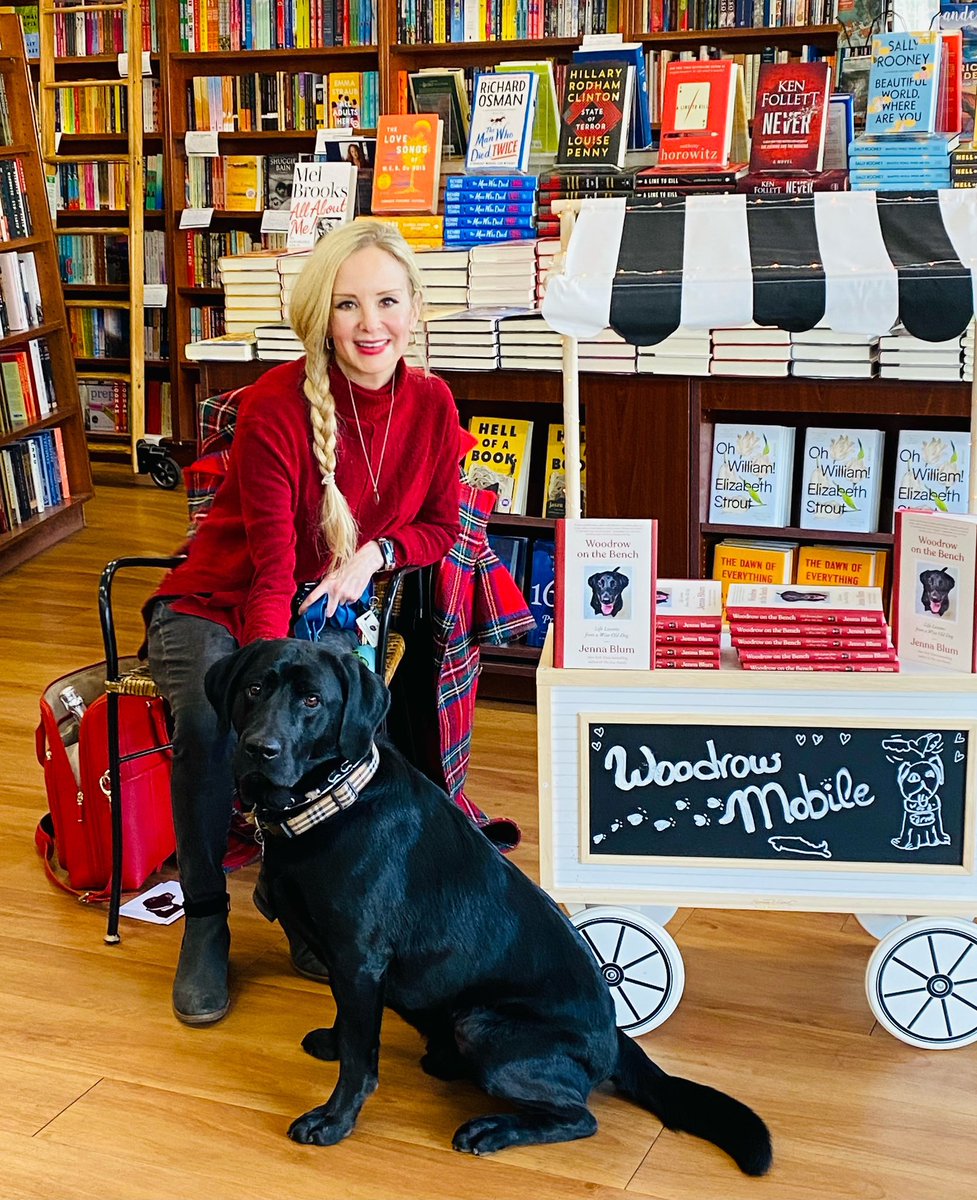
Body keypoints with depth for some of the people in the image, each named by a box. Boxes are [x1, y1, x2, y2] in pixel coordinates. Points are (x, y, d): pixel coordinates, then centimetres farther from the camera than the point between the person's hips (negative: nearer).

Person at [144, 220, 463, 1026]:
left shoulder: (430, 404, -6)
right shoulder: (276, 407, -22)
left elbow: (441, 524, 7)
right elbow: (272, 569, -25)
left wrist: (375, 553, -15)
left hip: (330, 609, 3)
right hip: (216, 605, -3)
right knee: (213, 713, -35)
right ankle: (205, 922, -14)